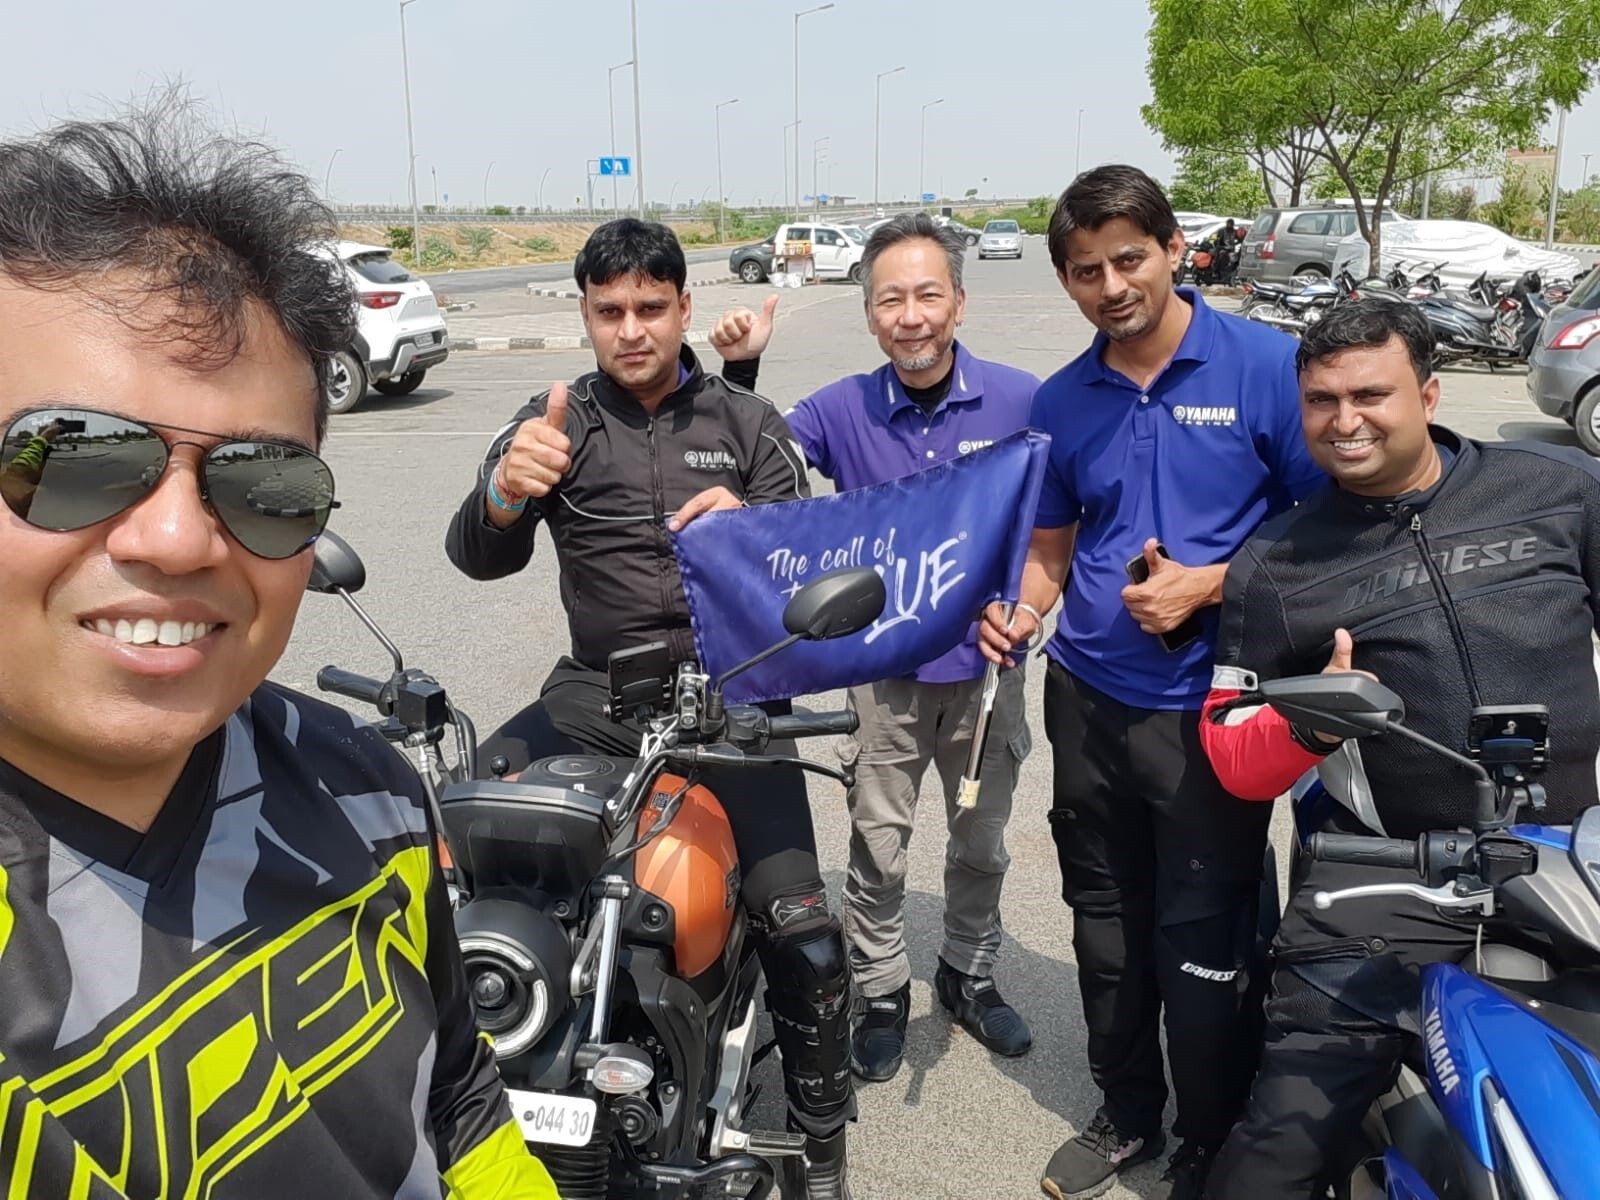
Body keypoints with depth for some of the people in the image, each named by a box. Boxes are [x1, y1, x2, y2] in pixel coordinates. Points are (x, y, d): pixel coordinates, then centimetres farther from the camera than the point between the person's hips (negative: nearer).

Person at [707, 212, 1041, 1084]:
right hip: (885, 669, 0)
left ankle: (970, 977, 41)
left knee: (981, 842, 19)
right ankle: (880, 994, 32)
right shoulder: (843, 410, -8)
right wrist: (739, 370, -12)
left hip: (986, 663, 1)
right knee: (877, 848, 10)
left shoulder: (1019, 400, -10)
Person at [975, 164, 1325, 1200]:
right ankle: (1128, 1114, 39)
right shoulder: (1060, 403, 6)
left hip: (1213, 706, -4)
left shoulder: (1269, 366, -8)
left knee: (1205, 942, 5)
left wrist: (1209, 584, -17)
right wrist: (1018, 610, -6)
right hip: (1089, 697, 5)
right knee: (1107, 922, 17)